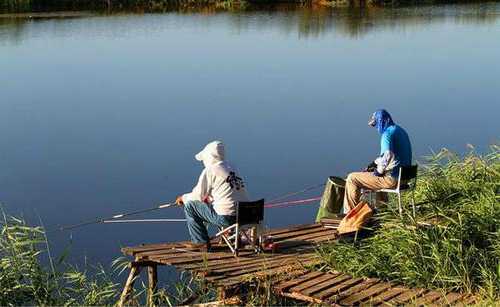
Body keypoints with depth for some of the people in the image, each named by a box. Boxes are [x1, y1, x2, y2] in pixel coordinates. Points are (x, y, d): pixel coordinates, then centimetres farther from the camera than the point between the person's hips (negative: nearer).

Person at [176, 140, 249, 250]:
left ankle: (201, 242, 10)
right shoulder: (232, 168, 16)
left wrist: (183, 198, 15)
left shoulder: (210, 170, -6)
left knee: (189, 205, 5)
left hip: (226, 217, -8)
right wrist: (208, 198, 29)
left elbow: (198, 195, -2)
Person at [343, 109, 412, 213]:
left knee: (352, 178, -3)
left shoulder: (388, 133, -17)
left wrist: (379, 171, -15)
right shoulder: (399, 130, 14)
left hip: (393, 178, -10)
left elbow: (387, 155, -31)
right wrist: (375, 162, 17)